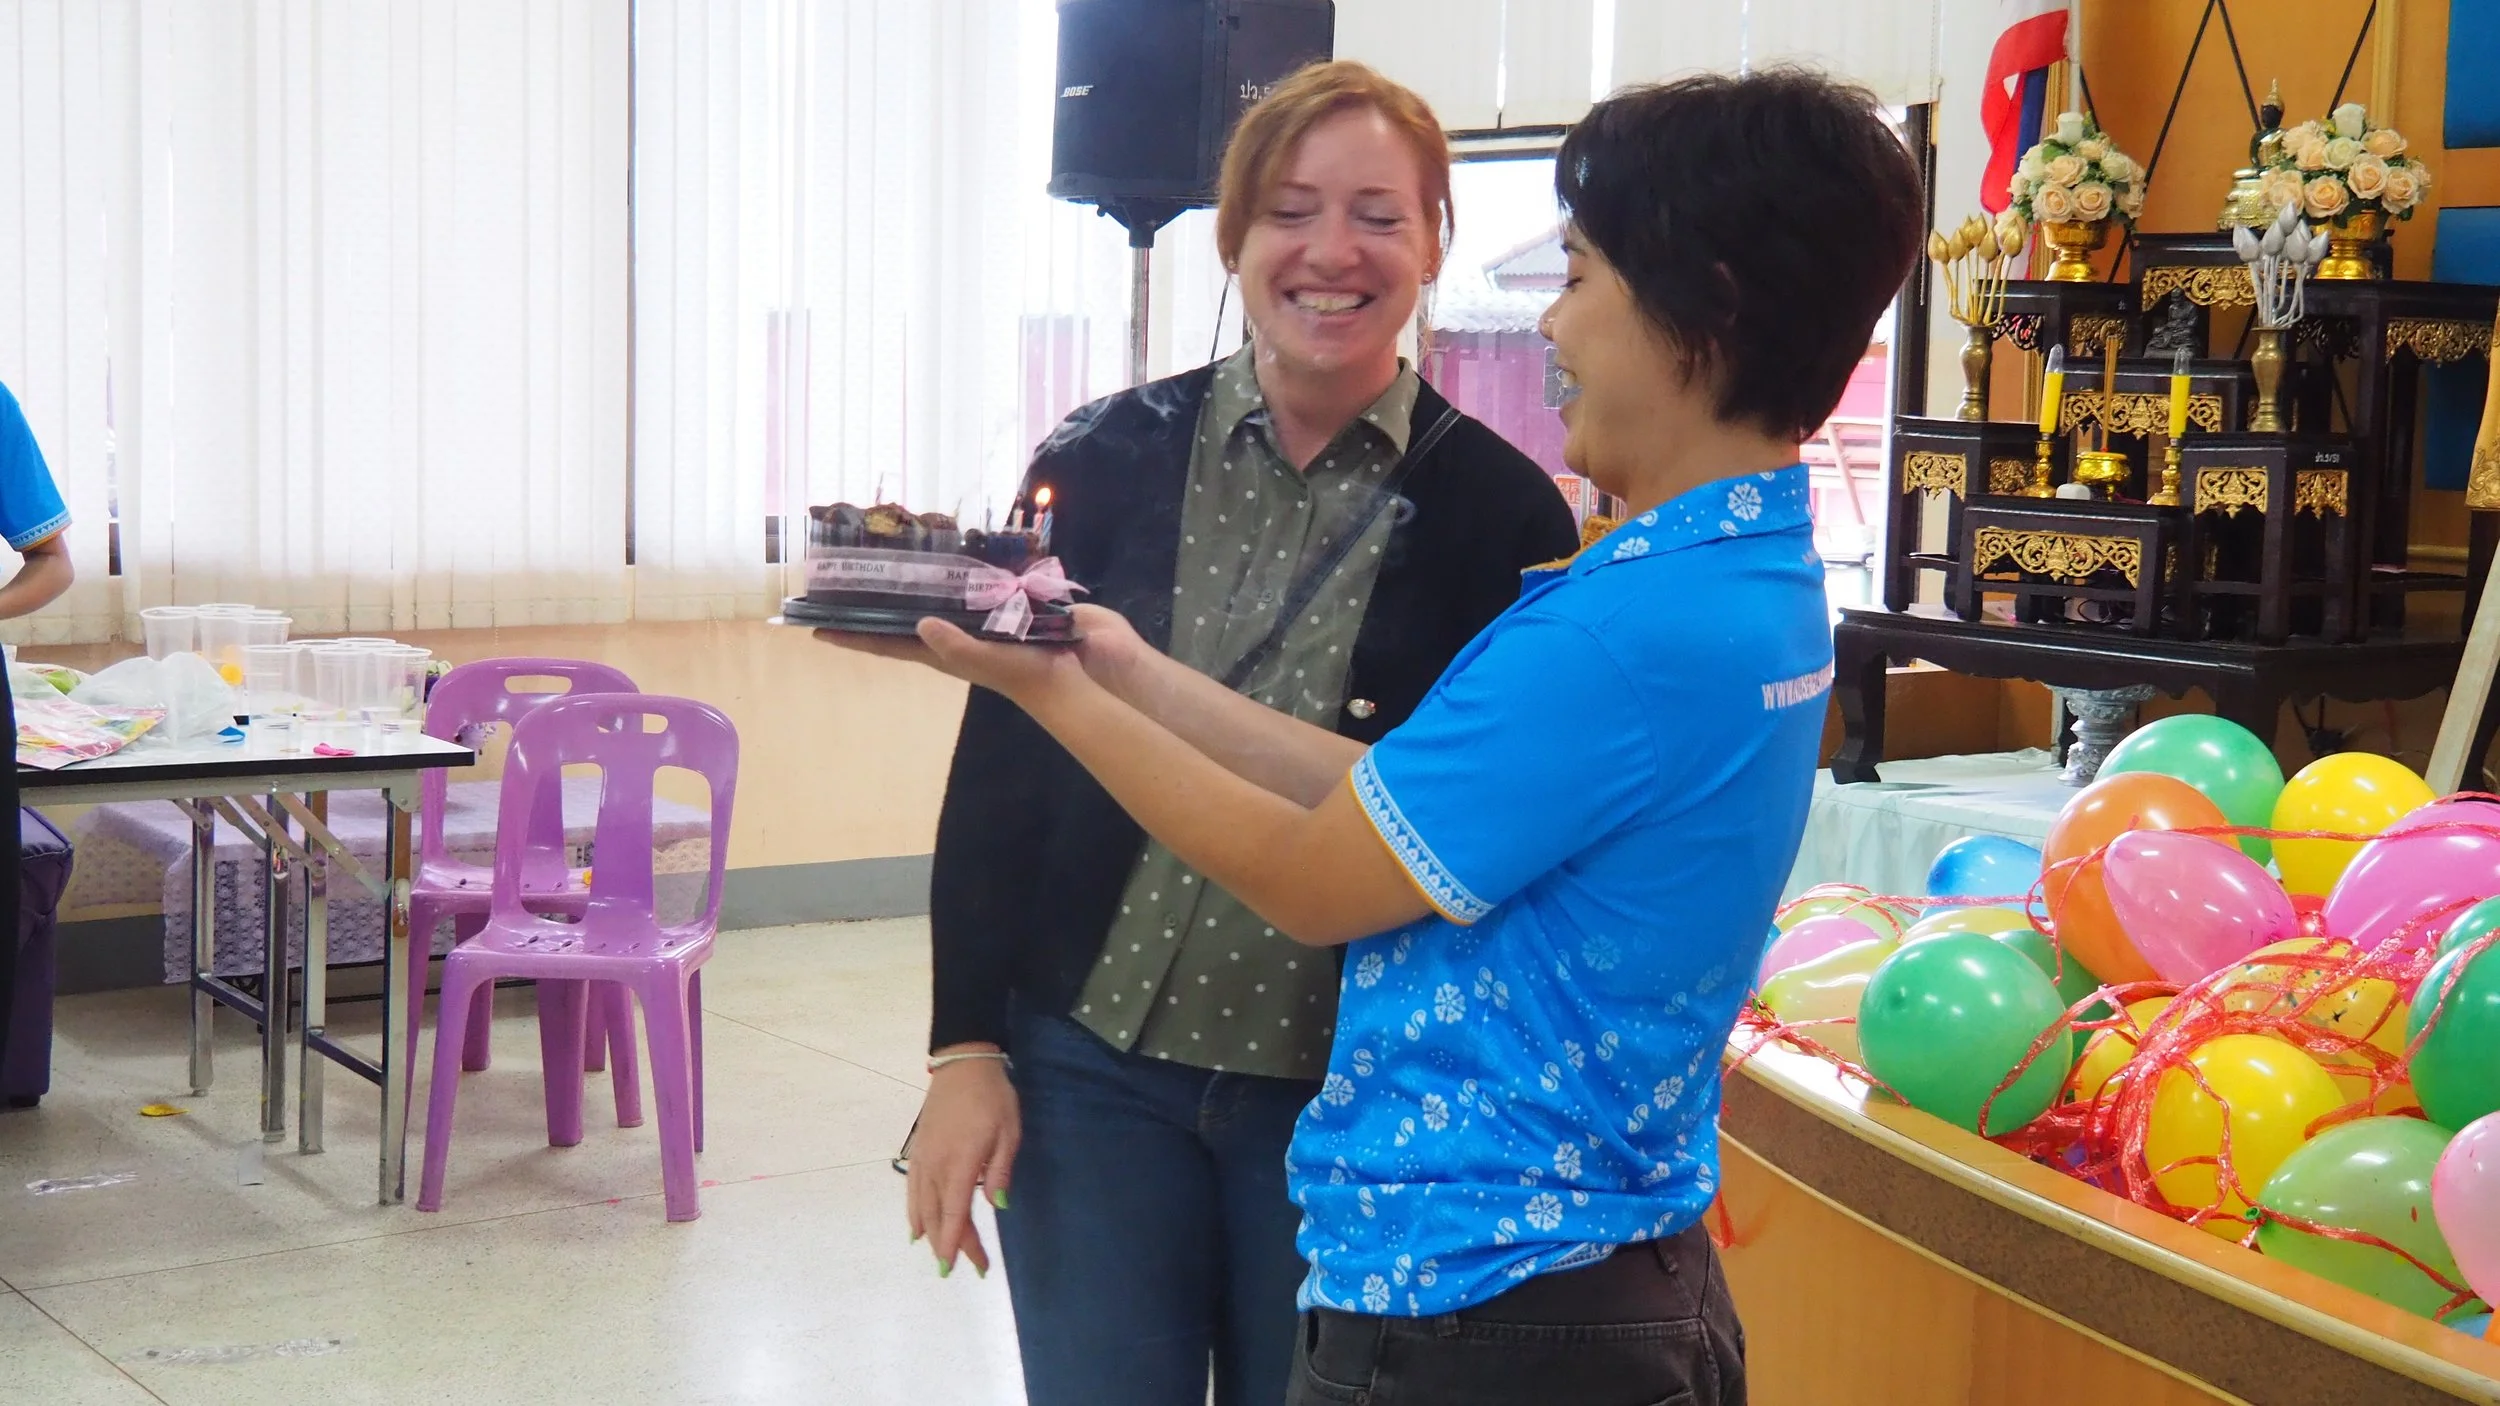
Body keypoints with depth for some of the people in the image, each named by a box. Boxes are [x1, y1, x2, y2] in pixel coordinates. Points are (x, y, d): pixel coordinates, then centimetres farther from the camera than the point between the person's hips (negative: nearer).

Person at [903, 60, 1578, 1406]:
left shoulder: (1498, 509, -4)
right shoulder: (1106, 460, -2)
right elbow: (998, 769, 1)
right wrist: (963, 1048, -3)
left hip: (1349, 1101, 0)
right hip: (1089, 1069, 1)